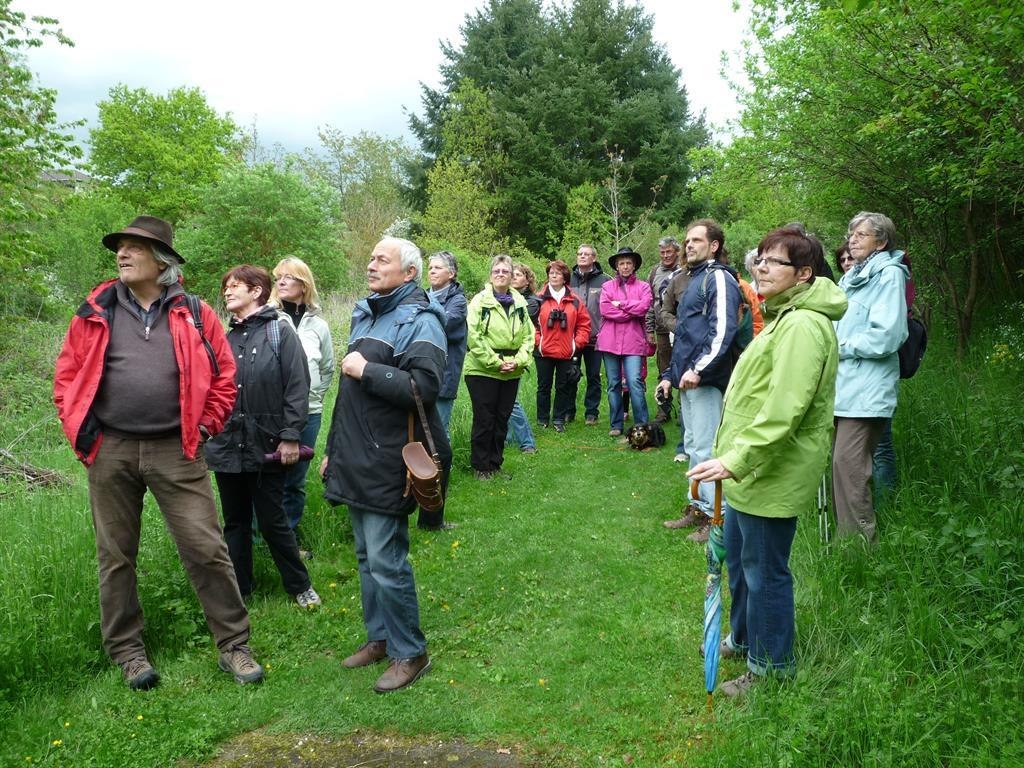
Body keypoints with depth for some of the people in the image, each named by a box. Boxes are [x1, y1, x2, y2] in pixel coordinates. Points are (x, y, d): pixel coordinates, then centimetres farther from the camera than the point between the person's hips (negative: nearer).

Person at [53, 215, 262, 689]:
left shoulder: (193, 313, 3)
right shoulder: (96, 312, 6)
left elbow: (223, 375, 6)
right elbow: (67, 375, 10)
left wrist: (204, 426, 0)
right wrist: (79, 430, 2)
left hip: (176, 452, -2)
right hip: (110, 451, 2)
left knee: (206, 550, -1)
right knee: (116, 556, 12)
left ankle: (233, 645, 12)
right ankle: (126, 650, 28)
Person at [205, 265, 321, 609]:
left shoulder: (280, 332, -4)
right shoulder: (225, 338, 9)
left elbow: (298, 387, -10)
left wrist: (291, 436, -15)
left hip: (266, 447, -5)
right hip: (227, 445, 5)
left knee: (273, 521, 3)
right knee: (235, 522, 13)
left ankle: (300, 586, 21)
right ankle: (237, 590, 26)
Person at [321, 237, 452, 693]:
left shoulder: (419, 321, -11)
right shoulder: (364, 314, 17)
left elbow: (425, 387, -26)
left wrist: (365, 370, -18)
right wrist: (334, 449, 23)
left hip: (388, 464, -9)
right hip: (356, 459, 9)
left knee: (385, 560, -5)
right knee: (366, 556, 16)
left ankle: (409, 653, 11)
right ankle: (379, 637, 32)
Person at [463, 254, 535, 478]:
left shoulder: (520, 302, 8)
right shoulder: (480, 300, -6)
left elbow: (528, 336, 8)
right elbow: (474, 337, -13)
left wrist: (518, 361, -7)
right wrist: (495, 362, -14)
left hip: (511, 373, 5)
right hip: (482, 370, -4)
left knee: (502, 419, 12)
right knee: (484, 420, 2)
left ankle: (496, 463, 26)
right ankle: (480, 466, 16)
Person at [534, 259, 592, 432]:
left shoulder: (574, 301, 4)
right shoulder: (539, 299, -1)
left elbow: (584, 325, 4)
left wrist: (577, 343, -5)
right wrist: (537, 341, -11)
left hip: (567, 353, 1)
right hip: (544, 352, -1)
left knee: (563, 387, 9)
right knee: (544, 387, 9)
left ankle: (559, 420, 20)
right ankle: (542, 421, 18)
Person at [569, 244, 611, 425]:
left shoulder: (604, 281, -1)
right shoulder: (569, 280, 6)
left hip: (595, 337, -2)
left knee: (593, 376, 8)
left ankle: (591, 412, 17)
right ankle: (568, 411, 20)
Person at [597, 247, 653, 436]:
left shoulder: (643, 286, 9)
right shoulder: (607, 286, 11)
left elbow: (643, 307, -9)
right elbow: (605, 310, -5)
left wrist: (620, 304, -4)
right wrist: (631, 312, -6)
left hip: (633, 341, -2)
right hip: (610, 341, 2)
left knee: (635, 382, -11)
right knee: (613, 384, 7)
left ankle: (641, 426, -4)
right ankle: (616, 425, 15)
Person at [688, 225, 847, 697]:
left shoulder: (803, 326, -21)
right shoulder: (785, 316, 14)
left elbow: (784, 410, -29)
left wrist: (735, 460, -29)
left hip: (771, 475, -11)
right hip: (750, 469, 11)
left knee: (764, 571, 4)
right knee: (738, 558, 24)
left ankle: (770, 667, 22)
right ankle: (744, 638, 44)